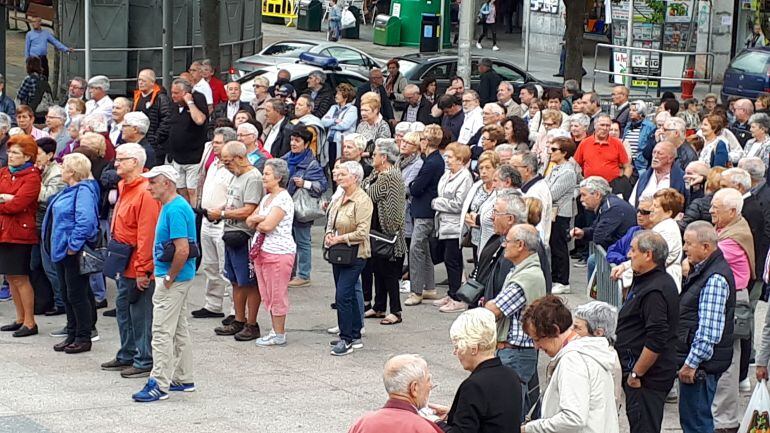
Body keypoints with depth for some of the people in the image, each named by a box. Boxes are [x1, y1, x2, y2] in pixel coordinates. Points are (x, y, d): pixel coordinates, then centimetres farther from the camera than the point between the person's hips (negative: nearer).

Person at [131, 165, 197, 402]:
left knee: (162, 332, -8)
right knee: (179, 330, 16)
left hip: (172, 280, -11)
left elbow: (183, 250, -27)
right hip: (176, 278, 11)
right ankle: (183, 379, 24)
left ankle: (159, 384, -6)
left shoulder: (176, 210, -20)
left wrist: (169, 279, -18)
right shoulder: (170, 207, 13)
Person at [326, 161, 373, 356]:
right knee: (348, 295, 14)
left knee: (343, 295, -12)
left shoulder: (362, 200, -15)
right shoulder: (339, 199, 11)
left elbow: (362, 232, -20)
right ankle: (355, 336, 24)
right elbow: (331, 222, 23)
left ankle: (346, 340, -5)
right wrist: (329, 234, 2)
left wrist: (339, 238, -16)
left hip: (354, 254, -9)